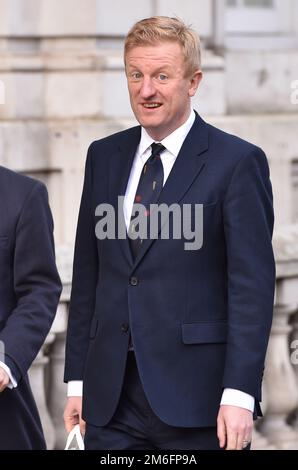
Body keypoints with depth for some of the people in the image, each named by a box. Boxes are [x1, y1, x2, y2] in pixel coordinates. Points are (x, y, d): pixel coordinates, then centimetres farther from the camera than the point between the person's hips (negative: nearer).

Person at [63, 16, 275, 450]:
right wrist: (77, 380, 10)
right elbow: (87, 276, 15)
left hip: (196, 398, -4)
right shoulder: (104, 157, 13)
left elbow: (253, 286, -8)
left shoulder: (237, 162, -4)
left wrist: (239, 395, -15)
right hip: (110, 401, 5)